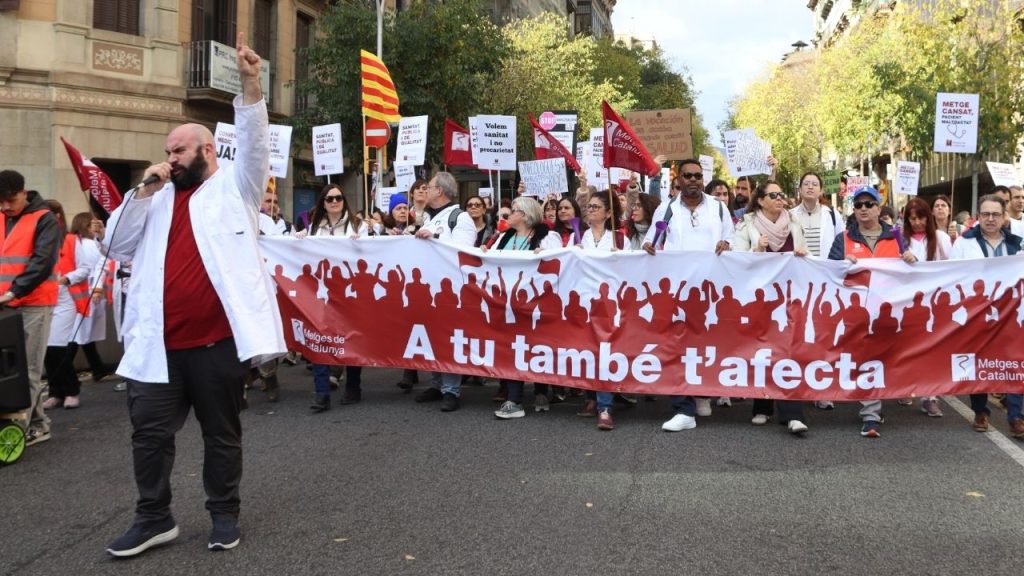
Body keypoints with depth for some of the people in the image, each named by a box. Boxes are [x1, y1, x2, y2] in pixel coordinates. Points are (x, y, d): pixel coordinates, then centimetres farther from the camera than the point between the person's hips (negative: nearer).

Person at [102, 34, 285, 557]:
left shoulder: (234, 187, 5)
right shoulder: (158, 198, 16)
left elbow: (254, 145, -11)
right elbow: (117, 248, 10)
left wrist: (250, 86, -24)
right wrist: (144, 191, 0)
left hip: (217, 339, -4)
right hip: (159, 341, 4)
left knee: (222, 432, 9)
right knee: (149, 431, 6)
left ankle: (224, 514, 24)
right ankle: (153, 518, 21)